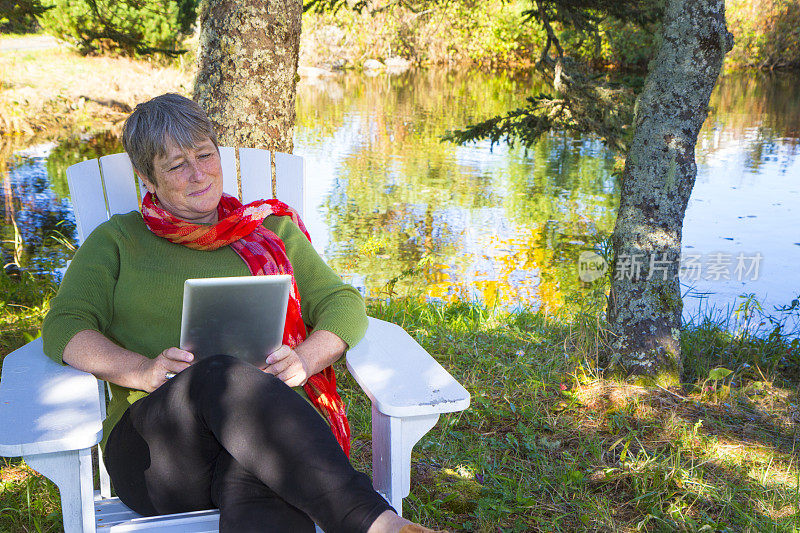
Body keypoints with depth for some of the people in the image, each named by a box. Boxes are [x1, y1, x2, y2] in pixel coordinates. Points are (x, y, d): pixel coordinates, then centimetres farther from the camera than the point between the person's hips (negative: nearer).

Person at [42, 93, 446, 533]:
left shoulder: (271, 228, 24)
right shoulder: (117, 240, 21)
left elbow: (343, 305, 16)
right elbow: (64, 328, 8)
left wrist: (303, 359, -6)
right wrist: (144, 371, -12)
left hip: (273, 421, 1)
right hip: (155, 437, 0)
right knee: (223, 377, -38)